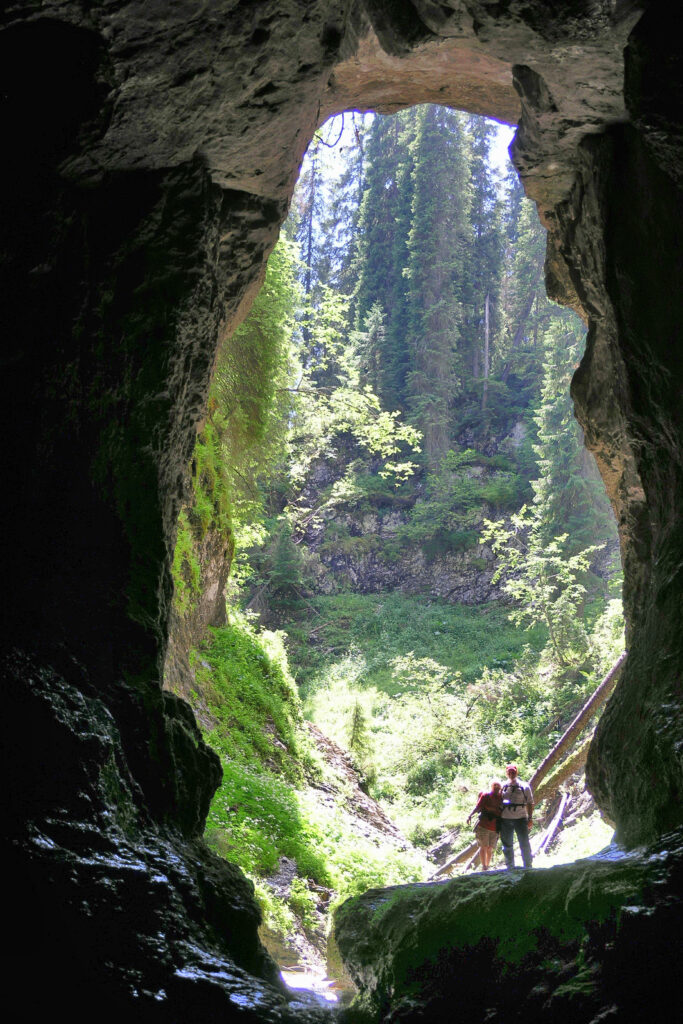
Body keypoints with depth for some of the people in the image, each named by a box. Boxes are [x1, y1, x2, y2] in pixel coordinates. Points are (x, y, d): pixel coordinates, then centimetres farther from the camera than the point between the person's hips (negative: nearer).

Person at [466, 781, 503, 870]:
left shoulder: (501, 798, 13)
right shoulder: (486, 795, 2)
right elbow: (478, 807, -4)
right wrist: (470, 815, -18)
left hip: (494, 828, 4)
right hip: (483, 826, -4)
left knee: (490, 849, 5)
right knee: (484, 847, -6)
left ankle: (488, 866, 14)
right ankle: (483, 866, -3)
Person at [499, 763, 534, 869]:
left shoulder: (524, 786, 2)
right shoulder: (503, 787, 8)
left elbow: (530, 803, 3)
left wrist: (530, 818, -4)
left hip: (520, 818, -2)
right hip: (505, 819, 2)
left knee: (524, 844, -2)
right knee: (507, 845, 8)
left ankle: (528, 866, 9)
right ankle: (510, 867, 18)